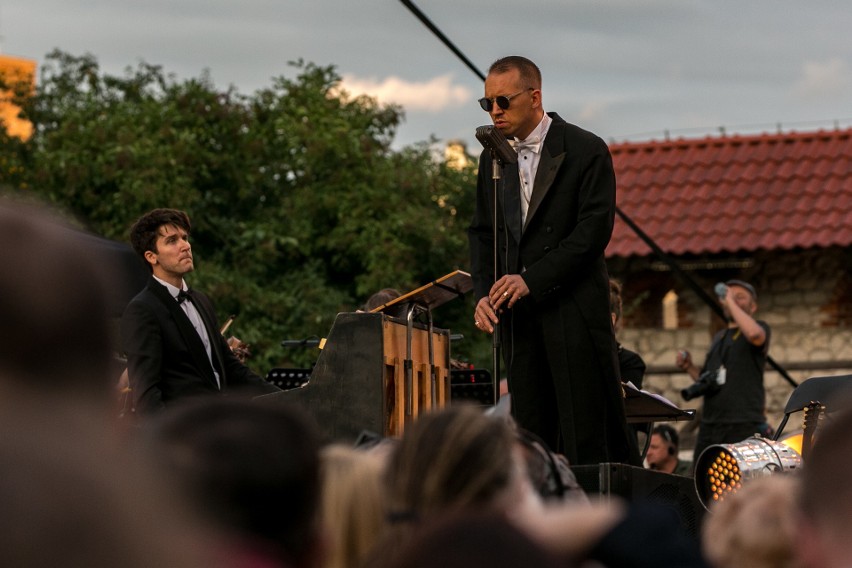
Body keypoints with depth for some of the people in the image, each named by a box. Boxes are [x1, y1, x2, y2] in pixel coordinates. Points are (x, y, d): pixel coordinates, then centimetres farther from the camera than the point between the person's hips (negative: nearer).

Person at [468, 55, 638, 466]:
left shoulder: (586, 151, -4)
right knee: (530, 434, 4)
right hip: (517, 316, 5)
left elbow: (594, 230, -11)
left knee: (586, 437, -7)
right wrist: (483, 294, -1)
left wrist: (532, 279, -17)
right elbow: (482, 233, 16)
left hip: (574, 311, -5)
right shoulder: (493, 159, 14)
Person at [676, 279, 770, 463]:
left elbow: (754, 333, -23)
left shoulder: (760, 327, 4)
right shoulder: (719, 337, 24)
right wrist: (689, 367, 12)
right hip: (710, 426, 7)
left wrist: (731, 302, -13)